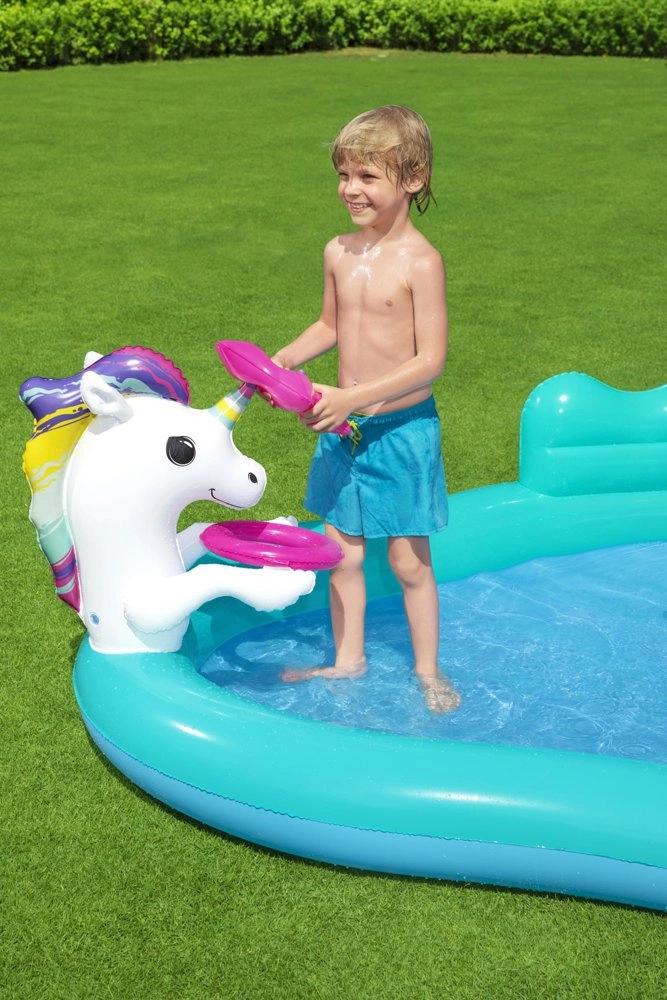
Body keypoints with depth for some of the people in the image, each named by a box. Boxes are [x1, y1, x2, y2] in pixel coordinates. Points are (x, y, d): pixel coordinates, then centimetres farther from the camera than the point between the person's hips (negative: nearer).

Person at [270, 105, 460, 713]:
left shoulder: (420, 260, -17)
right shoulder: (339, 253, 2)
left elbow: (431, 359, -20)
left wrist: (352, 398, -26)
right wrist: (282, 361, 1)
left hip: (402, 429, -6)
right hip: (343, 428, 6)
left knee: (408, 560, 7)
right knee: (343, 554, 14)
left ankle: (427, 671, 26)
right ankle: (349, 660, 32)